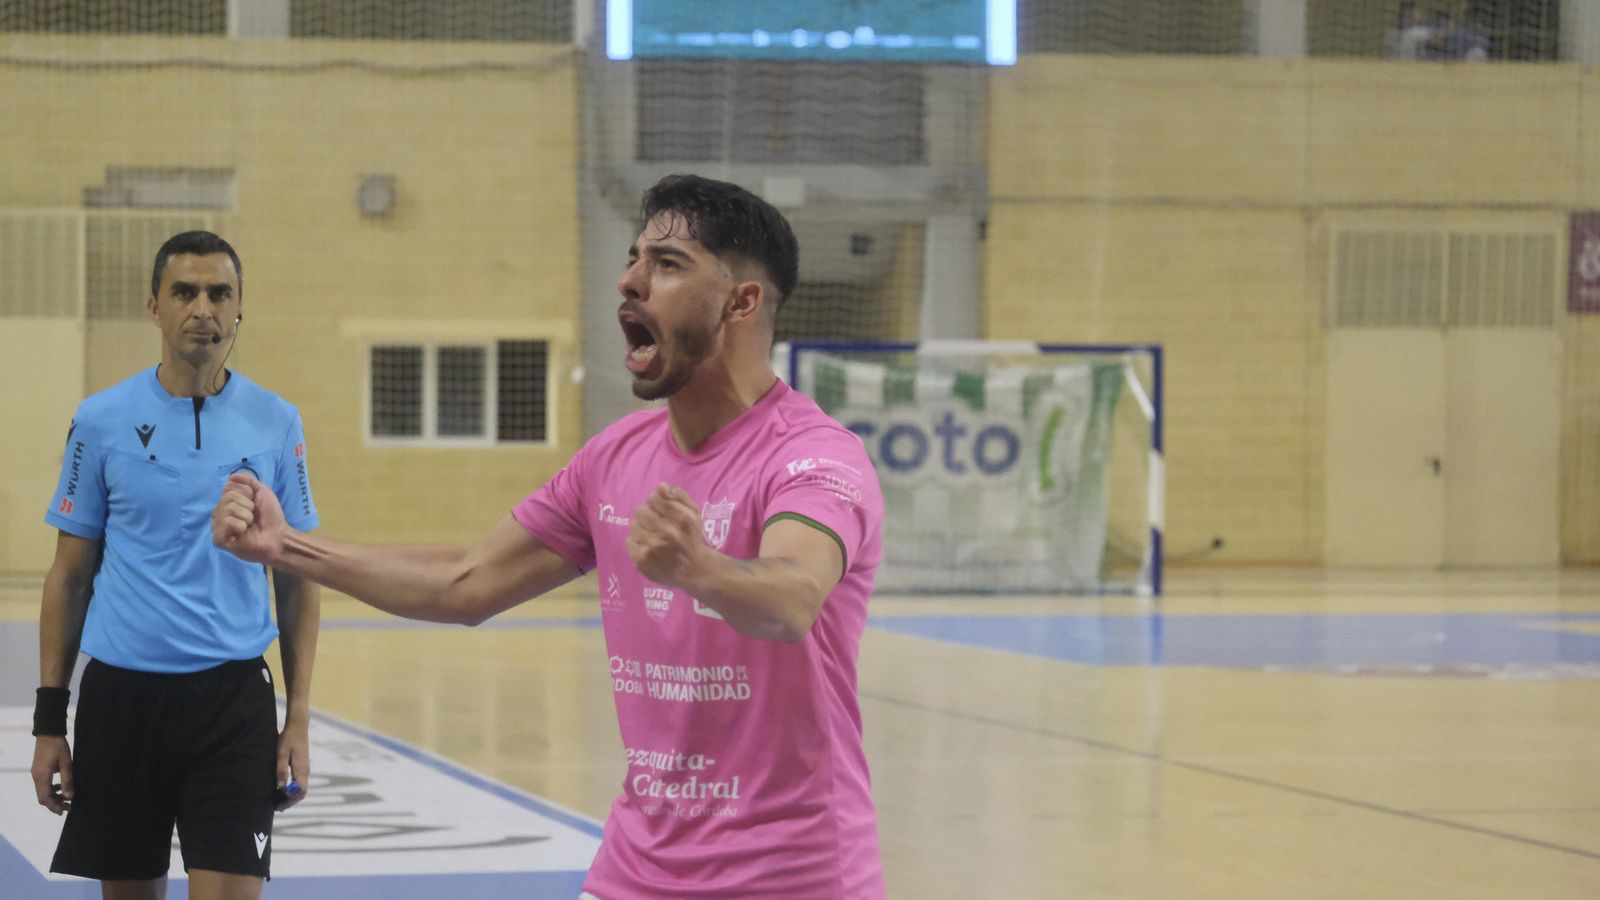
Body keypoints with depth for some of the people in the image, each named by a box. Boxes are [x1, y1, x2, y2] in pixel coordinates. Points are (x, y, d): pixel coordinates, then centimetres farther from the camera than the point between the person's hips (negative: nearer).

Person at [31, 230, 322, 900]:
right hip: (121, 695, 0)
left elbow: (297, 581, 8)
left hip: (234, 698, 0)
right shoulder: (102, 420, 2)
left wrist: (299, 719, 1)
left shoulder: (275, 424, 4)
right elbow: (69, 576, 6)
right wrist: (49, 720, 1)